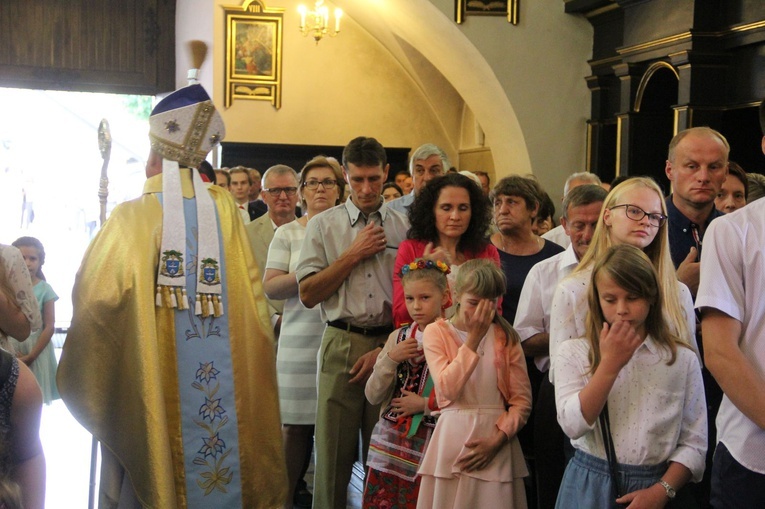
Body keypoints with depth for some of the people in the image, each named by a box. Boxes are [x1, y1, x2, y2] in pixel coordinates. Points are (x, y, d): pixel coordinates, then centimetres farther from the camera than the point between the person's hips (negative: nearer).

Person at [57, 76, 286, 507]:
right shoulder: (225, 209, -3)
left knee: (154, 467, 11)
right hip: (222, 383, 2)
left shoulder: (133, 216, -9)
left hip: (153, 385, -2)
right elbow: (252, 293, -6)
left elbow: (95, 295, -15)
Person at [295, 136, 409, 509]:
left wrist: (385, 350, -5)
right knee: (333, 454, 1)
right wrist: (353, 255, -5)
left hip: (391, 345, 1)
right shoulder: (323, 225, 8)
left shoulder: (405, 227, 8)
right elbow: (308, 294, 1)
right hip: (341, 345, 0)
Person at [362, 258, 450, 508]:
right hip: (391, 441, 4)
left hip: (429, 443, -4)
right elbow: (373, 396, 4)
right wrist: (391, 358, -8)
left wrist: (424, 404, -13)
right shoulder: (398, 337, 6)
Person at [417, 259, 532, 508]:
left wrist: (497, 440, -12)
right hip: (453, 439, -1)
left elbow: (522, 400, 1)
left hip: (496, 438, 1)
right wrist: (473, 338, -14)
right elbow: (447, 390, -14)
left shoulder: (505, 337, 5)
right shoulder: (436, 332, 1)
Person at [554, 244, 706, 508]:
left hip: (656, 487, 0)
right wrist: (609, 365, -18)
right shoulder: (573, 353, -2)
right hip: (590, 486, 0)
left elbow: (694, 442, -2)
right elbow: (573, 425, -14)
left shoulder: (682, 359, -1)